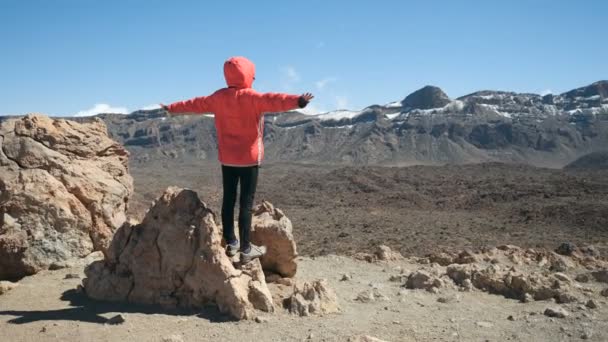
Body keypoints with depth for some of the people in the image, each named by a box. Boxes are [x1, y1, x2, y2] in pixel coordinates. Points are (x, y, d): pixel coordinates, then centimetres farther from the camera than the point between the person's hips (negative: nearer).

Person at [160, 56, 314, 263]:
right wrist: (296, 101, -49)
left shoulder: (218, 97, 6)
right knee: (246, 202, -3)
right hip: (249, 158, -6)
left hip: (227, 158, 6)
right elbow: (272, 101, -33)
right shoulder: (251, 97, -13)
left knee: (228, 199, 12)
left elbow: (196, 104, 20)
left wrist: (172, 109, 37)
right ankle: (246, 249, 2)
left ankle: (230, 243, 21)